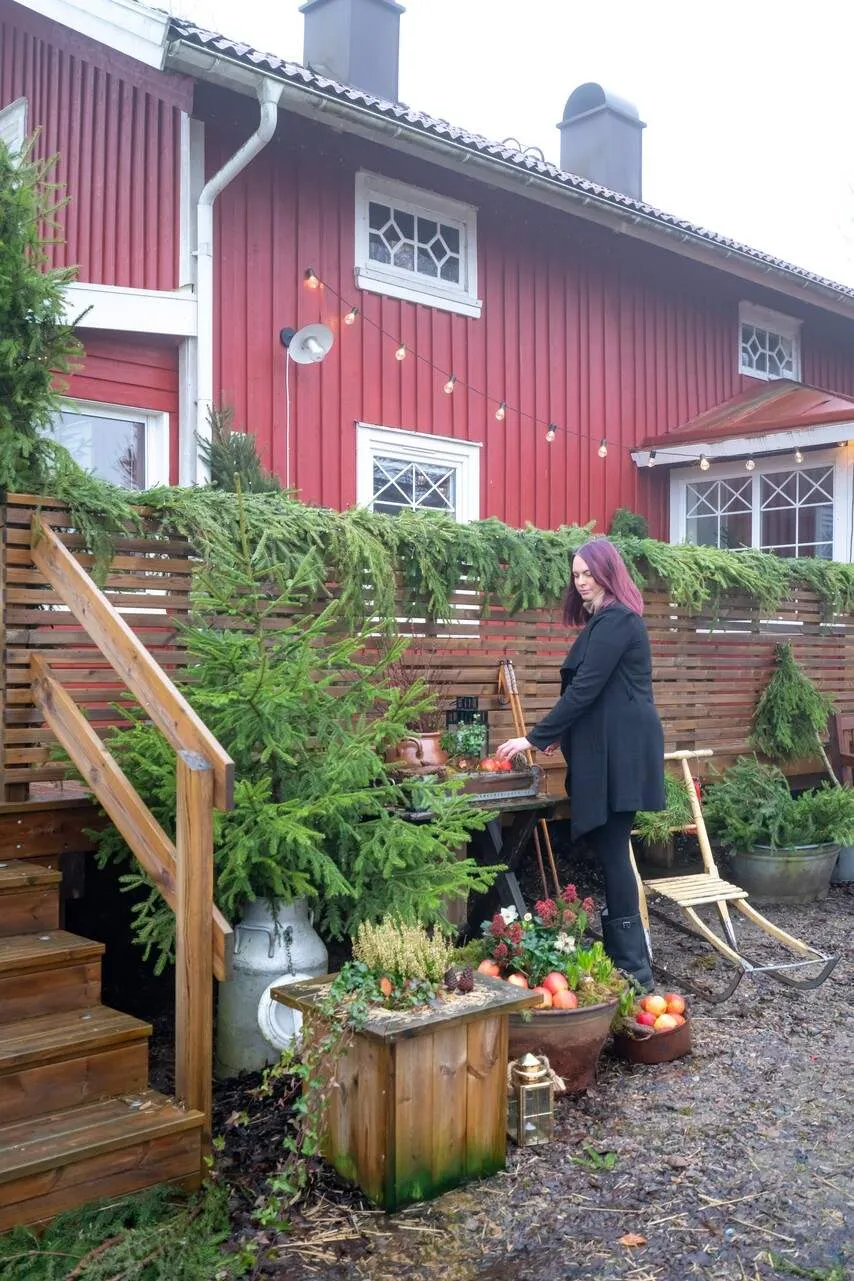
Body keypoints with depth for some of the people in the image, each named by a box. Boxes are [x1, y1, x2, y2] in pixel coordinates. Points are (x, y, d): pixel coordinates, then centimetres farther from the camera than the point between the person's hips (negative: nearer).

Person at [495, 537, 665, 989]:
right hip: (611, 750, 10)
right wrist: (561, 734, 20)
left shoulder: (616, 620, -12)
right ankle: (624, 956, 17)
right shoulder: (606, 621, 19)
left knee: (612, 851, -6)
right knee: (608, 849, 11)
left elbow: (586, 688, -18)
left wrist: (535, 738, -14)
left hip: (619, 753, -10)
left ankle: (632, 966, 1)